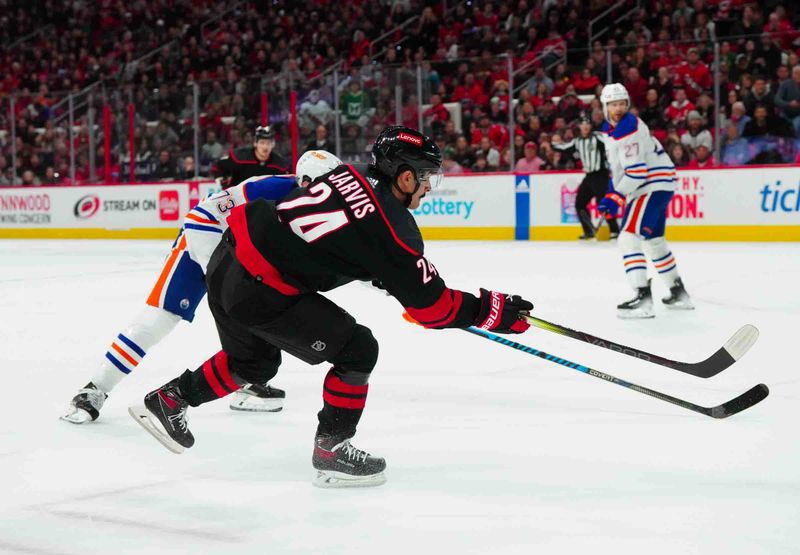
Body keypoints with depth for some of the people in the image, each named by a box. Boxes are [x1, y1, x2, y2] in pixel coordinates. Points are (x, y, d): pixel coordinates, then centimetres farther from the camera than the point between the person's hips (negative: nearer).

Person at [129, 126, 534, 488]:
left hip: (227, 262, 9)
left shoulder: (348, 175, 9)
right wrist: (493, 310, 1)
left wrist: (385, 276, 31)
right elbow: (432, 307, -9)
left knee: (253, 362, 31)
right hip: (259, 292, -9)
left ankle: (167, 399, 44)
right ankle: (330, 450, 10)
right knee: (357, 351, 1)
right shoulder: (393, 228, -13)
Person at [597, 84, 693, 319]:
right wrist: (611, 191, 17)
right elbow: (616, 165, 24)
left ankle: (643, 298, -28)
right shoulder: (609, 128, 11)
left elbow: (636, 171, -25)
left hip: (655, 185, -11)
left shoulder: (628, 129, -20)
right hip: (647, 187, 11)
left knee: (629, 237, -21)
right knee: (653, 240, 24)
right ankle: (679, 293, 39)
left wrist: (617, 196, -20)